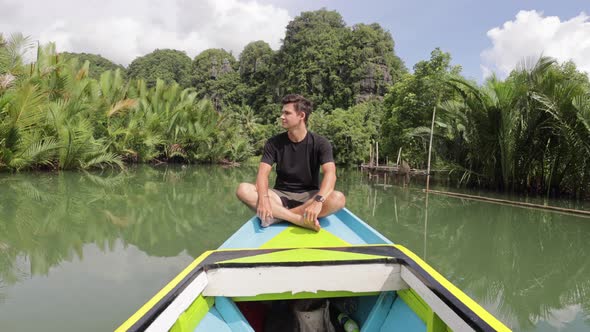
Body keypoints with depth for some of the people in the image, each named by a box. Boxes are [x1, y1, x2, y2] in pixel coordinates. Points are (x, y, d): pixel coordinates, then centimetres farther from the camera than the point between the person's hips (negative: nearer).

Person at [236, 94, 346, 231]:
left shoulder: (320, 143, -6)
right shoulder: (274, 143, 1)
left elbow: (330, 174, -21)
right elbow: (263, 174, -10)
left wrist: (318, 201, -40)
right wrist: (264, 198, -32)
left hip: (308, 196, -1)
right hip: (280, 195, 2)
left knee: (338, 199, -32)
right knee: (243, 190, -25)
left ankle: (278, 215, -27)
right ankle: (301, 220, -32)